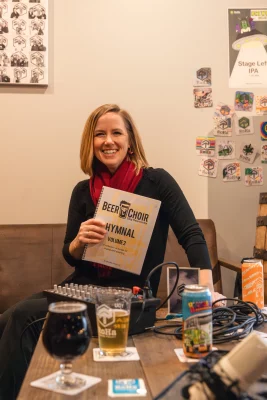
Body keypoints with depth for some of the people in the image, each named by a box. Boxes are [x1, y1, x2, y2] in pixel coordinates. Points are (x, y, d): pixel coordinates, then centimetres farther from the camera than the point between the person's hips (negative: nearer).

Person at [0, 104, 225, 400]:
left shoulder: (156, 181, -7)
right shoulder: (83, 191, 5)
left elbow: (192, 236, -11)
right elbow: (69, 257, 10)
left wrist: (205, 289, -26)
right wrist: (79, 242, -15)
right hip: (82, 287, 5)